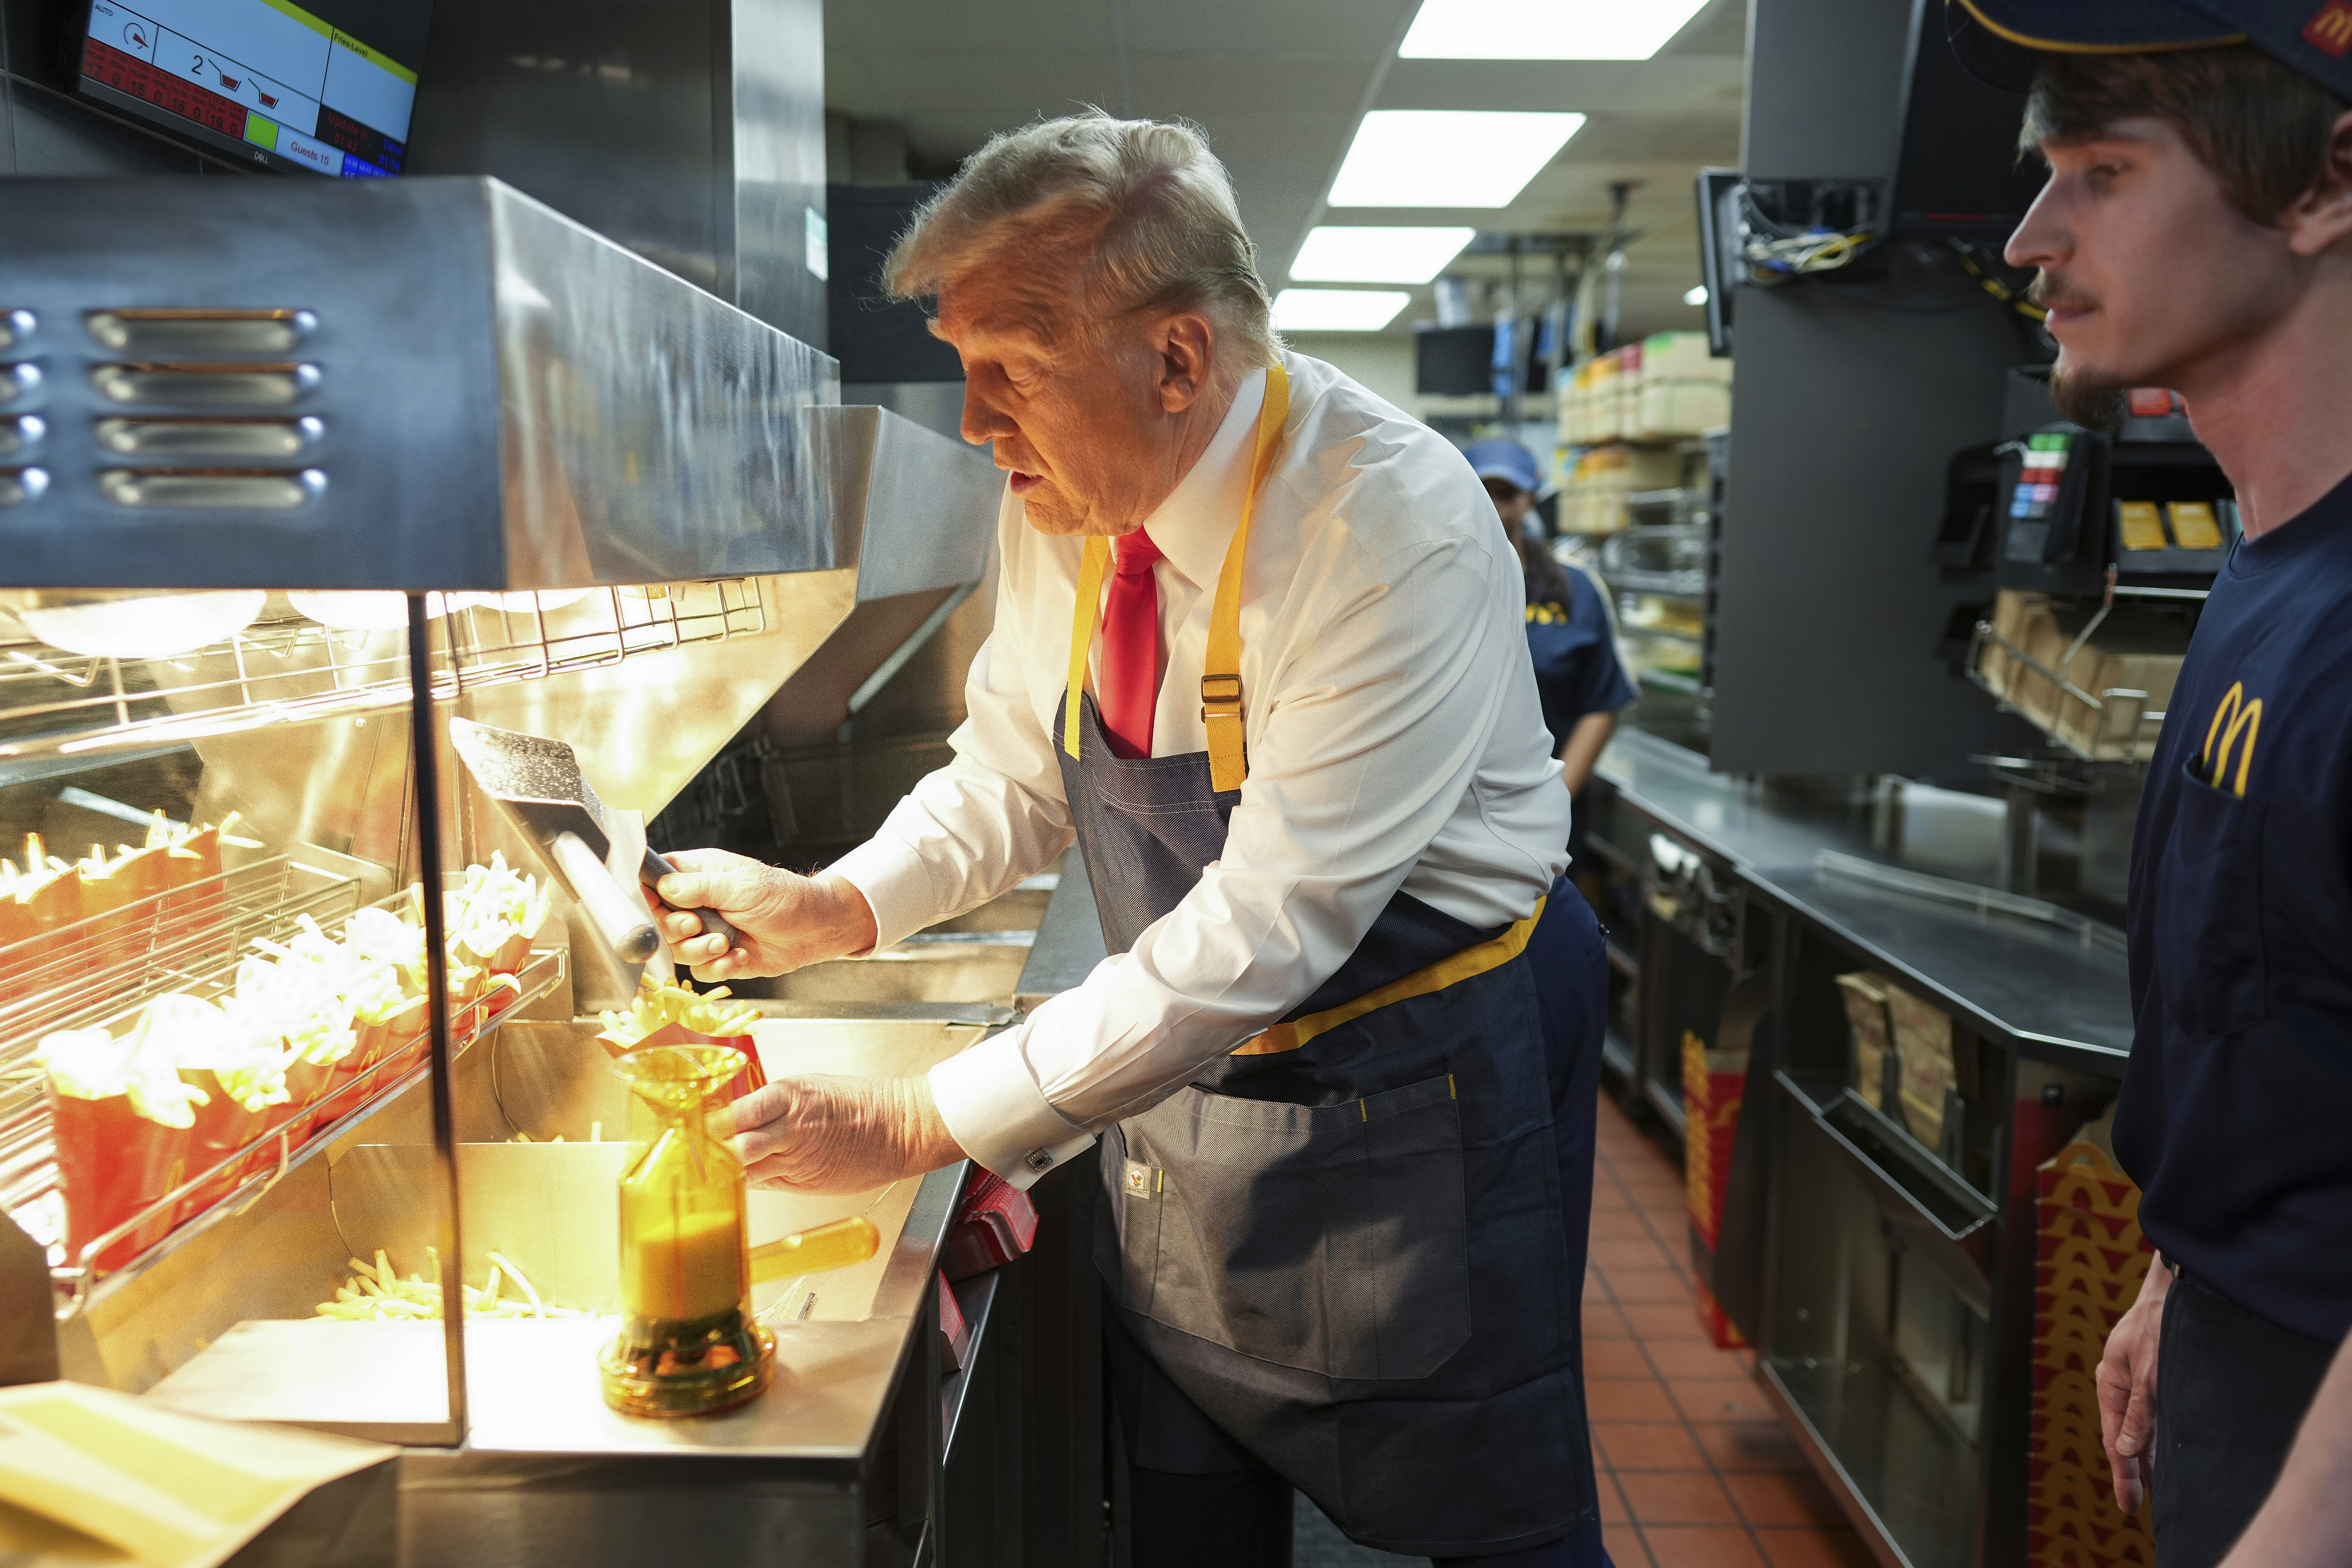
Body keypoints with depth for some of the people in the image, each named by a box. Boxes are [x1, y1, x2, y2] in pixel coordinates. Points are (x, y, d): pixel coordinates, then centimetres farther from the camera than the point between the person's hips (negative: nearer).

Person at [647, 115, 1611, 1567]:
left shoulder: (1395, 532, -28)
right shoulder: (1061, 508, -6)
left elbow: (1267, 928, -31)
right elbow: (1013, 779, 7)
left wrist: (924, 1122, -27)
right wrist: (832, 910, -11)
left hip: (1421, 1087, -6)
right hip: (1188, 1068, 6)